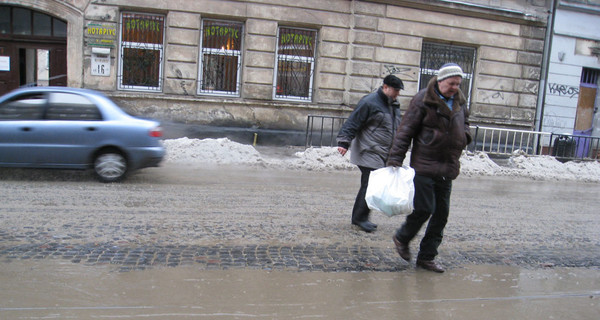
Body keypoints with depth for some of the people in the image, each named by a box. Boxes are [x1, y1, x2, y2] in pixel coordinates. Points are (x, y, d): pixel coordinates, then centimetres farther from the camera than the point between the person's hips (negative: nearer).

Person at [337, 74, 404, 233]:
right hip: (368, 154, -8)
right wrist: (344, 142, -20)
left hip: (383, 156, 8)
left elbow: (396, 129, 28)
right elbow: (353, 123, -12)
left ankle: (359, 217, 20)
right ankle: (360, 217, 2)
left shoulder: (394, 105, 17)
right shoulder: (369, 102, -11)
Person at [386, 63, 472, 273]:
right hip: (424, 166, -7)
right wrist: (395, 159, -15)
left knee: (441, 213, 8)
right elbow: (405, 131, -9)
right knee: (424, 208, -9)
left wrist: (464, 137, 7)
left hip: (447, 168, 7)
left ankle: (426, 257, 20)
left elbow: (465, 124, 30)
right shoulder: (423, 100, -8)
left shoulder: (460, 102, 12)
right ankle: (402, 238, 20)